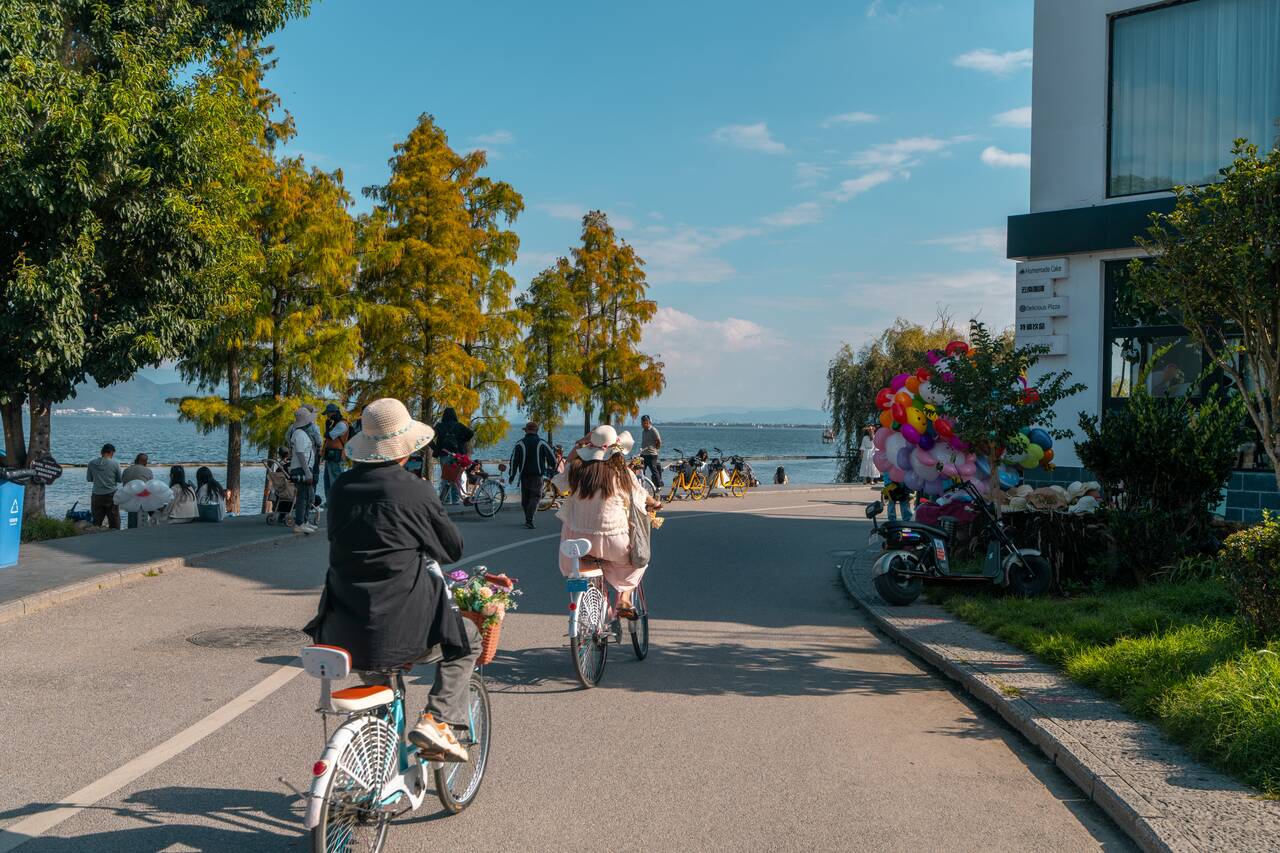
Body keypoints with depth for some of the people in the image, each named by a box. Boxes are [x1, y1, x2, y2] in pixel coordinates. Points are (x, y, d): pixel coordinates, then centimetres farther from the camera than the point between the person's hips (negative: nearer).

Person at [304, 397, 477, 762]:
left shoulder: (341, 487, 4)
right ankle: (436, 720, 1)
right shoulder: (416, 490, -8)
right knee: (466, 641, 18)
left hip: (345, 625, 5)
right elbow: (453, 548, 3)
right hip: (402, 619, -5)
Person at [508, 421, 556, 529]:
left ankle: (528, 519, 22)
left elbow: (514, 460, -2)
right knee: (535, 496, -2)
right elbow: (552, 458, 2)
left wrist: (512, 475, 3)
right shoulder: (542, 443, 0)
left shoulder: (520, 443, 1)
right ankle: (529, 520, -18)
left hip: (524, 475, 2)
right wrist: (552, 471, 16)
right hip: (537, 475, -2)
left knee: (525, 497, 13)